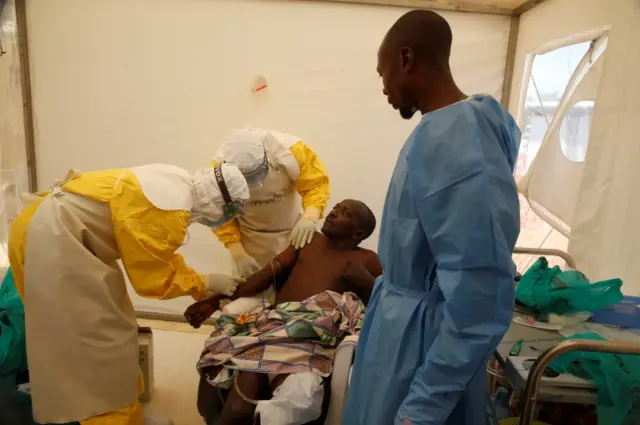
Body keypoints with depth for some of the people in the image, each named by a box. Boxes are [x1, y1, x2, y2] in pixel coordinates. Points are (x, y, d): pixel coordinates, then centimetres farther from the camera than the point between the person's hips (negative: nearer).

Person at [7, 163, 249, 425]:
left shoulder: (176, 185, 4)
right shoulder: (172, 210, -25)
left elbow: (159, 258, 14)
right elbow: (154, 279, -14)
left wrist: (202, 290, 12)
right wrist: (205, 284, -2)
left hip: (53, 230, 10)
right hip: (51, 240, -10)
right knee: (103, 342, -2)